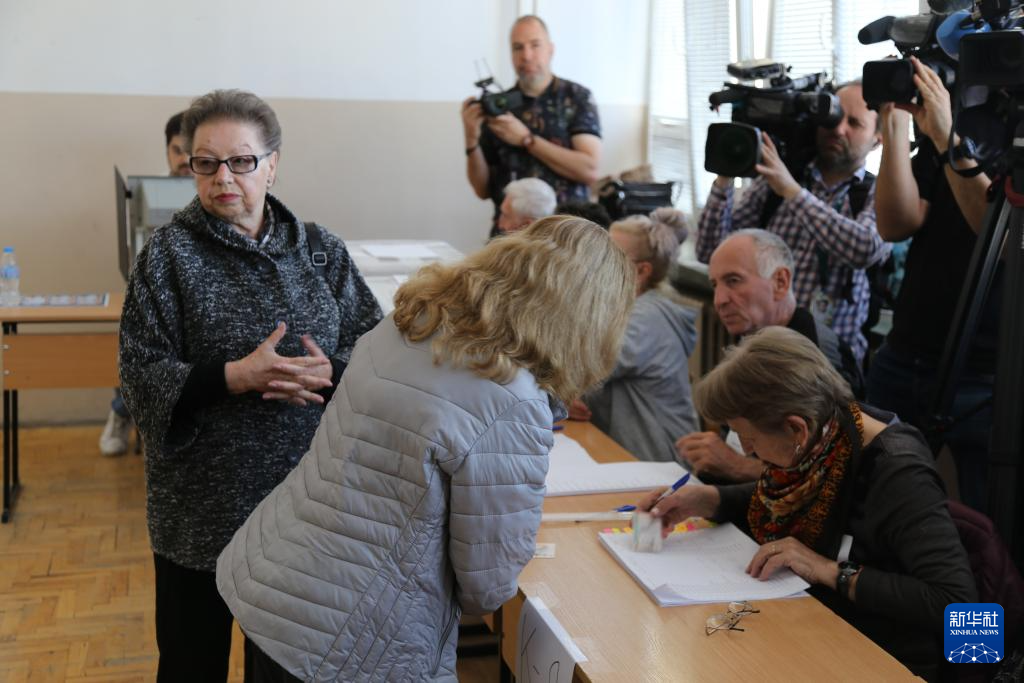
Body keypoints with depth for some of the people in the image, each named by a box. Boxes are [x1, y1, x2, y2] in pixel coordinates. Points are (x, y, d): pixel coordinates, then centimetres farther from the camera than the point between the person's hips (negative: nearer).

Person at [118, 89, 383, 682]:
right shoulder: (169, 254, -5)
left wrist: (329, 372, -20)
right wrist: (236, 376, -25)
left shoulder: (320, 250, 2)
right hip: (203, 508, -2)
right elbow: (142, 377, -10)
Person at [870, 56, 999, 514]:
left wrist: (946, 139, -27)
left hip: (988, 378, -4)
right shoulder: (940, 133, 8)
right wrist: (895, 124, -11)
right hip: (902, 365, 5)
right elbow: (897, 224, -4)